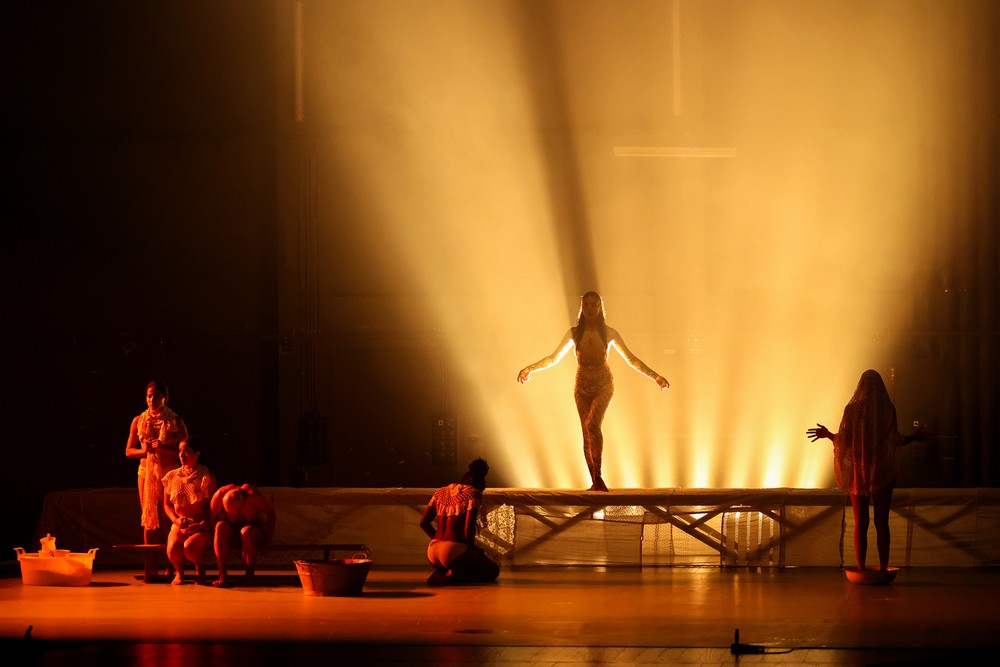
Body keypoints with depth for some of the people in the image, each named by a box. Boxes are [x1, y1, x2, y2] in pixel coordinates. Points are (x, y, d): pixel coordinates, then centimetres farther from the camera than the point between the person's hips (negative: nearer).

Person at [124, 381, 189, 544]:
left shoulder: (175, 421, 1)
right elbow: (129, 451, 12)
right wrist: (144, 450, -9)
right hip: (146, 472, 3)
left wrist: (164, 448, -17)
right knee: (149, 518, 4)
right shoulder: (138, 421, 9)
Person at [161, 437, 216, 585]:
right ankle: (179, 572, 6)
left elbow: (212, 505, -3)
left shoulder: (206, 477, -2)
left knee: (189, 547, -35)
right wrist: (176, 520, -4)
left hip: (201, 527, -3)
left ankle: (200, 570, 1)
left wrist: (202, 524, -16)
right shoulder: (172, 477, 10)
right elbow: (167, 504, 15)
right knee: (172, 548, -31)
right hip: (179, 525, 3)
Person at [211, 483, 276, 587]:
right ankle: (222, 574, -35)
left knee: (246, 532, -37)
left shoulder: (252, 495, -27)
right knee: (220, 527, -31)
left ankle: (250, 573, -19)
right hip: (232, 532, 2)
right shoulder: (220, 495, -22)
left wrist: (268, 540, -17)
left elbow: (271, 514, -16)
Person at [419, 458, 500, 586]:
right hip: (455, 551, -7)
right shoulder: (474, 494, -3)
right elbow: (469, 528, -13)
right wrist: (472, 547, 4)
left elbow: (424, 522, 14)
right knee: (493, 570, 17)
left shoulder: (441, 492, 16)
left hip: (432, 552, 7)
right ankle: (454, 576, -10)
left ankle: (439, 573, 5)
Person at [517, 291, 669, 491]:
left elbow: (630, 359, 8)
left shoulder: (609, 333, 4)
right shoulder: (574, 333, 8)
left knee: (593, 424, -25)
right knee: (587, 432, -4)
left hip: (603, 384, -2)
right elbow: (554, 358, 15)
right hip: (583, 385, 2)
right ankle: (595, 481, 1)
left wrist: (655, 376, 3)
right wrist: (530, 368, 8)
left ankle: (598, 475, -24)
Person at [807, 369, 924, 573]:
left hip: (858, 472, 0)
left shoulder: (852, 409, -4)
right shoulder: (888, 409, -5)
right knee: (882, 522, 4)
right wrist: (913, 437, 15)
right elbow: (895, 440, -5)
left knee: (860, 522, 5)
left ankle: (861, 569, 2)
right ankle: (883, 568, 0)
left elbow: (843, 440, -5)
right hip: (882, 472, 0)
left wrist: (827, 434, 16)